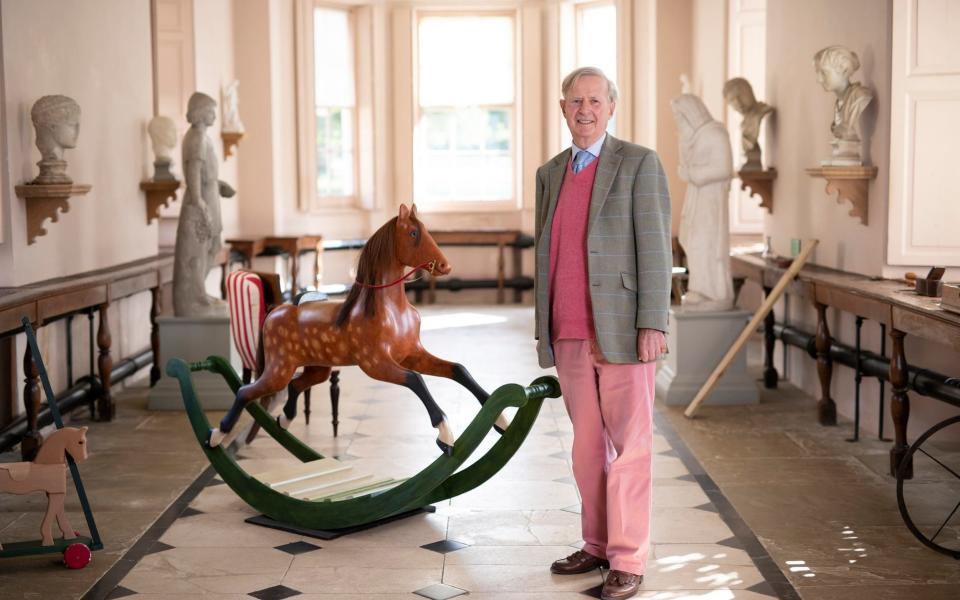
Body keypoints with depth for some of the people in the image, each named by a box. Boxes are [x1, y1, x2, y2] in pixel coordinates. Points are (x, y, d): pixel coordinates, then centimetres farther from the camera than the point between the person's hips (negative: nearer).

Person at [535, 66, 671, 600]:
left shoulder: (640, 163, -4)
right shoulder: (551, 173, 14)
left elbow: (655, 248, -9)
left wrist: (653, 325, -16)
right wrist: (544, 329, 14)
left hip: (622, 330, -5)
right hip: (571, 336, 6)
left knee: (629, 446, -2)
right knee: (588, 446, 11)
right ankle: (598, 545, 22)